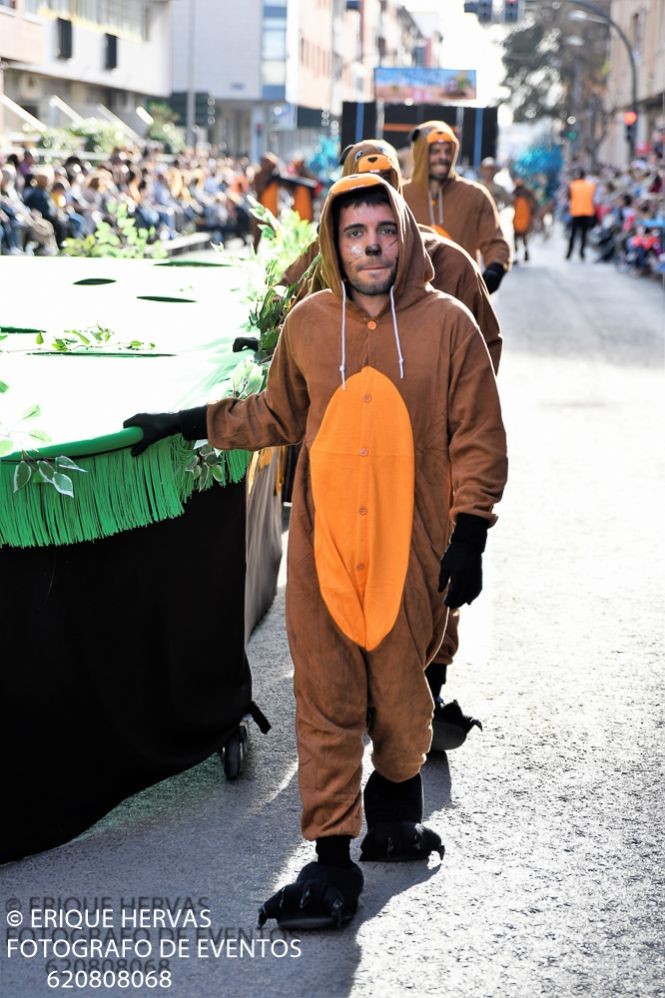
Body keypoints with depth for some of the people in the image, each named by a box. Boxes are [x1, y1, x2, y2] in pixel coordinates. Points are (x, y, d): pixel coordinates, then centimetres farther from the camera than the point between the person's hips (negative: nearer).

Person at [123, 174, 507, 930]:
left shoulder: (446, 323, -3)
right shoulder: (307, 324, 3)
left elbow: (478, 439, 1)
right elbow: (277, 417, 19)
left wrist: (469, 533, -4)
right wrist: (189, 424, 19)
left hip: (411, 548, -1)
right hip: (323, 547, 1)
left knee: (400, 691, 8)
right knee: (326, 702, 0)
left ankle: (395, 806, 36)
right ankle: (332, 862, 7)